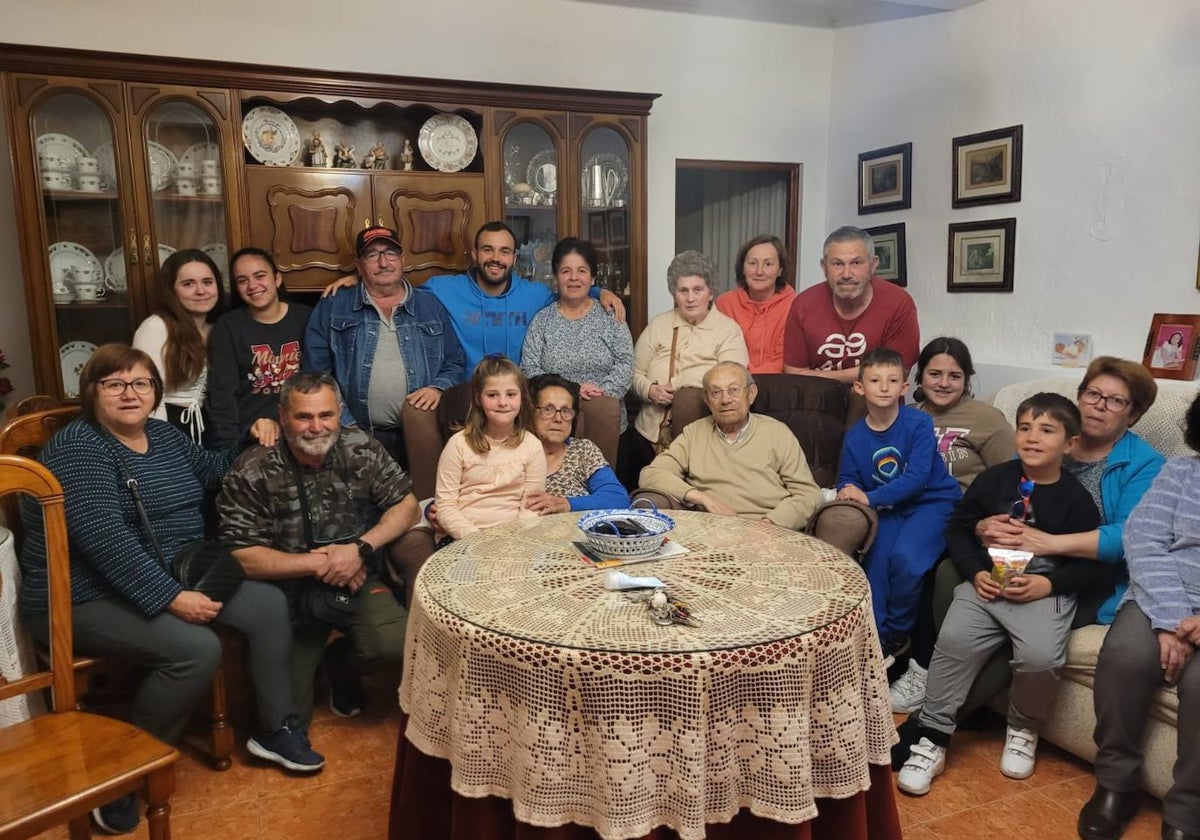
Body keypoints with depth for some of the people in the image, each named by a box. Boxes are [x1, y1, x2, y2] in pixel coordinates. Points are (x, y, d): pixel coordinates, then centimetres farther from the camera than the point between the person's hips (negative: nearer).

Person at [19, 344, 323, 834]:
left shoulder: (165, 435, 8)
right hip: (84, 598, -8)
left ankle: (278, 729, 9)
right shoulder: (77, 447, -17)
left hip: (171, 579, 8)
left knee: (269, 606, -3)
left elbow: (209, 470, 26)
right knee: (197, 649, -29)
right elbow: (105, 539, -27)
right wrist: (172, 598, -30)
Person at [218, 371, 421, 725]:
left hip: (356, 581, 2)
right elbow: (241, 556, -14)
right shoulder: (252, 472, -14)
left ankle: (340, 653, 10)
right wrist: (318, 564, -18)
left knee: (398, 642, -26)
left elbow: (406, 504, -1)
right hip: (288, 596, -1)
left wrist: (360, 549, -17)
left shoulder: (362, 449, -7)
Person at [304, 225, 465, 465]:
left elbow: (455, 364, 16)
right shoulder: (332, 308, 10)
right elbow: (316, 373, 5)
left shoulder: (431, 307, 15)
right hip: (358, 437, -1)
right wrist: (346, 425, -4)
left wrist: (438, 388, -5)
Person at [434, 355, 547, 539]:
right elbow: (445, 506, -2)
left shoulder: (532, 447, 3)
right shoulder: (459, 444, -1)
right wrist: (476, 538, -16)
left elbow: (530, 508, 3)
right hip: (462, 537, -2)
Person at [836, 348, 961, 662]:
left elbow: (917, 477, -22)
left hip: (932, 501, -3)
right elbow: (847, 482, 6)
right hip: (888, 509, 4)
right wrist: (848, 494, -19)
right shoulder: (854, 438, -3)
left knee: (906, 557, -26)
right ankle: (876, 634, -1)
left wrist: (870, 498, -29)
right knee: (876, 559, -20)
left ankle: (897, 634, -1)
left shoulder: (918, 423, -14)